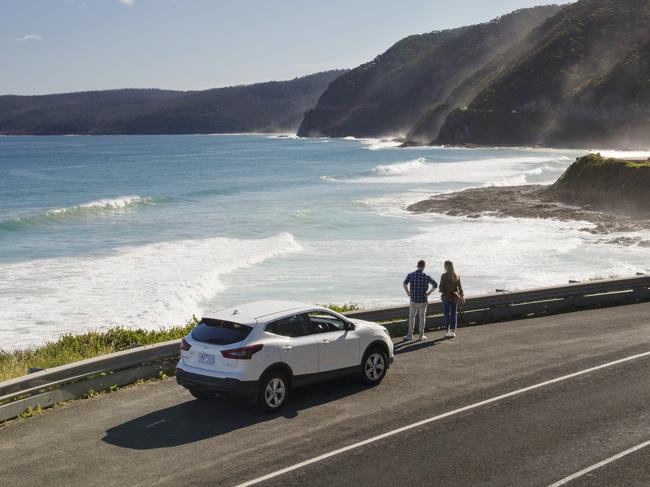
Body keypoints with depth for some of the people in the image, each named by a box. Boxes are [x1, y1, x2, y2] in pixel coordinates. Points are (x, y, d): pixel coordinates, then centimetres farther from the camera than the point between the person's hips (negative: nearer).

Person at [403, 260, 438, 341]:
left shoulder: (411, 275, -5)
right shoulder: (426, 276, -7)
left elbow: (405, 284, -19)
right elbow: (435, 285, -11)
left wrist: (408, 292, -7)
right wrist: (429, 292, -1)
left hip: (413, 300, 1)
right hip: (423, 300, 0)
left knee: (411, 317, 13)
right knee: (422, 318, 10)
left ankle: (410, 334, 10)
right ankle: (421, 335, 14)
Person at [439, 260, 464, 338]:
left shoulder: (444, 276, -13)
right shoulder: (457, 276, -1)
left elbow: (441, 288, -10)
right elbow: (460, 287, 1)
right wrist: (462, 295, 11)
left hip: (446, 297, -3)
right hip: (455, 297, 3)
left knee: (447, 314, 4)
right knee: (454, 314, 11)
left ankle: (448, 331, 2)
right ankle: (453, 331, 12)